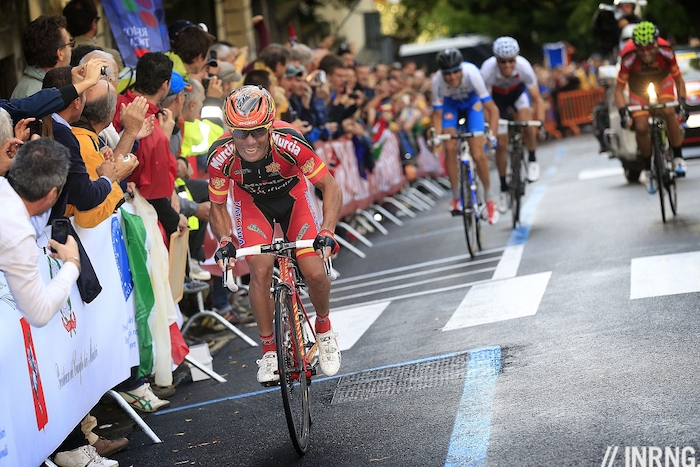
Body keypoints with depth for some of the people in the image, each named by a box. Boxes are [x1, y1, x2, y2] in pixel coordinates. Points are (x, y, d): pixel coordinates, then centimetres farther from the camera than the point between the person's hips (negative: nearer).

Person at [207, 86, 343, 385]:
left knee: (315, 272, -14)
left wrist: (326, 232, -41)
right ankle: (269, 350, 2)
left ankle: (324, 329, 18)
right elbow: (217, 207, -14)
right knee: (260, 271, -19)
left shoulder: (289, 143, -38)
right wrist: (224, 242, -31)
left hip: (293, 196, 0)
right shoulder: (221, 156, -32)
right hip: (252, 202, 1)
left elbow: (330, 187, -28)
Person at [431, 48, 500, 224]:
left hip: (472, 102, -1)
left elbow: (492, 108, -35)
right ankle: (456, 198, -2)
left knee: (478, 154, -10)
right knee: (450, 147, -19)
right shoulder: (437, 81, -33)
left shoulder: (471, 74, -39)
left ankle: (489, 199, 11)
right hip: (450, 104, 2)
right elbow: (437, 113, -19)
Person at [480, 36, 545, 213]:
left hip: (518, 90, 0)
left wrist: (541, 123, -41)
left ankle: (532, 159, -4)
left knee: (526, 121, -31)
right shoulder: (488, 69, -37)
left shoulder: (524, 66, -35)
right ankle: (503, 188, 11)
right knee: (501, 144, -5)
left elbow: (537, 99, -29)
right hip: (497, 95, 0)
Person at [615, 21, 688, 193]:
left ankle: (678, 157, -9)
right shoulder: (629, 56, -37)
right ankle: (648, 170, 10)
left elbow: (678, 80, -18)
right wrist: (623, 113, -37)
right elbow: (619, 89, -25)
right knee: (641, 127, -12)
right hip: (638, 84, 0)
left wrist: (682, 102, -30)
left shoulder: (665, 51, -34)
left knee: (668, 112, -27)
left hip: (662, 79, 0)